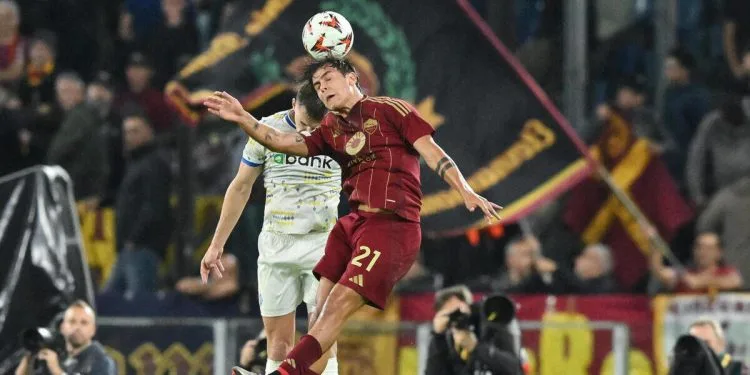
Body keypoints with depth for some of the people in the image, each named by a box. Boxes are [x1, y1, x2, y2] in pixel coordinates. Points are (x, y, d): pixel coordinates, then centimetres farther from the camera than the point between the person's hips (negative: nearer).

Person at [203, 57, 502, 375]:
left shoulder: (389, 110, 1)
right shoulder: (331, 130, 19)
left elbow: (432, 152, -5)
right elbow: (285, 143, 6)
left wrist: (466, 193, -16)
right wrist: (243, 119, -7)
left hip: (391, 226, -8)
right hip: (354, 224, 8)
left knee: (338, 307, -16)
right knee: (323, 310, -1)